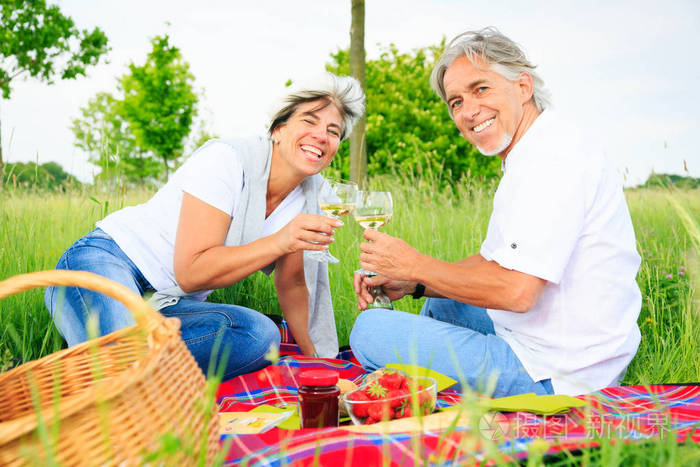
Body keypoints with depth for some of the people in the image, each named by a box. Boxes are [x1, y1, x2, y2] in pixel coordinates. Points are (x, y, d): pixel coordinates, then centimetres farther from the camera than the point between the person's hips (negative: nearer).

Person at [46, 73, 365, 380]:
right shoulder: (226, 159, -18)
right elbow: (190, 272, -22)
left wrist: (316, 359, 10)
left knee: (262, 334, -23)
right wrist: (278, 242, -30)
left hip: (168, 307, 7)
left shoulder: (307, 194, 2)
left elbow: (291, 284, 12)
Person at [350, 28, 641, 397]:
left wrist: (414, 265, -16)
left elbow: (516, 291, -30)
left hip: (550, 377, -10)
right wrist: (411, 283, 3)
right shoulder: (538, 158, 12)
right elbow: (491, 263, 16)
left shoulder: (553, 159, -22)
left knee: (370, 329, -7)